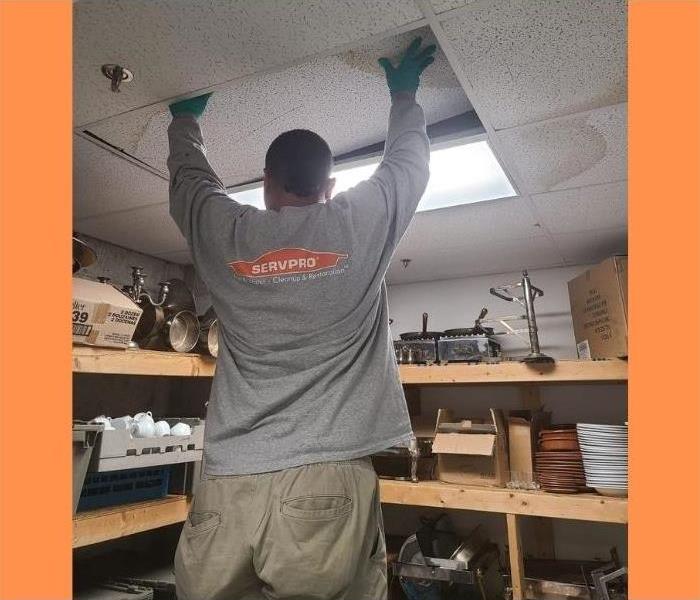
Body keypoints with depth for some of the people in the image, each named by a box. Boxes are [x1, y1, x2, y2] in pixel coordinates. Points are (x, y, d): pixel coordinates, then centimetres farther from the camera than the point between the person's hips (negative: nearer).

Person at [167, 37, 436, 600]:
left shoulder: (225, 232, 5)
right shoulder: (361, 222, 2)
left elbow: (189, 176, 28)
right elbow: (410, 158, 22)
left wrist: (185, 118, 47)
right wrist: (404, 93, 40)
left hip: (229, 486, 2)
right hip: (329, 480, -1)